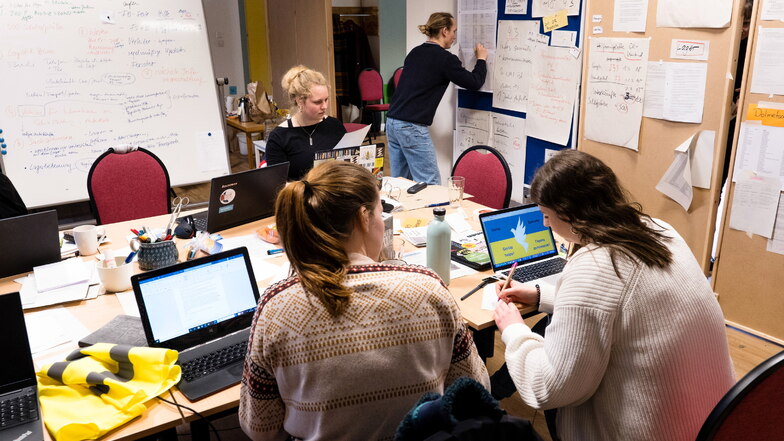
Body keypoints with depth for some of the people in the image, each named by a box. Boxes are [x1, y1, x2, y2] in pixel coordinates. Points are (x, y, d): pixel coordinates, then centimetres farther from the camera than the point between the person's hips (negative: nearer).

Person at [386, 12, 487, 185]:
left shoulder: (415, 52, 13)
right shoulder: (445, 59, -8)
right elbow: (474, 83, 3)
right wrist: (481, 59, 18)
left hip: (392, 121, 8)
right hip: (412, 128, -8)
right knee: (430, 185, -2)